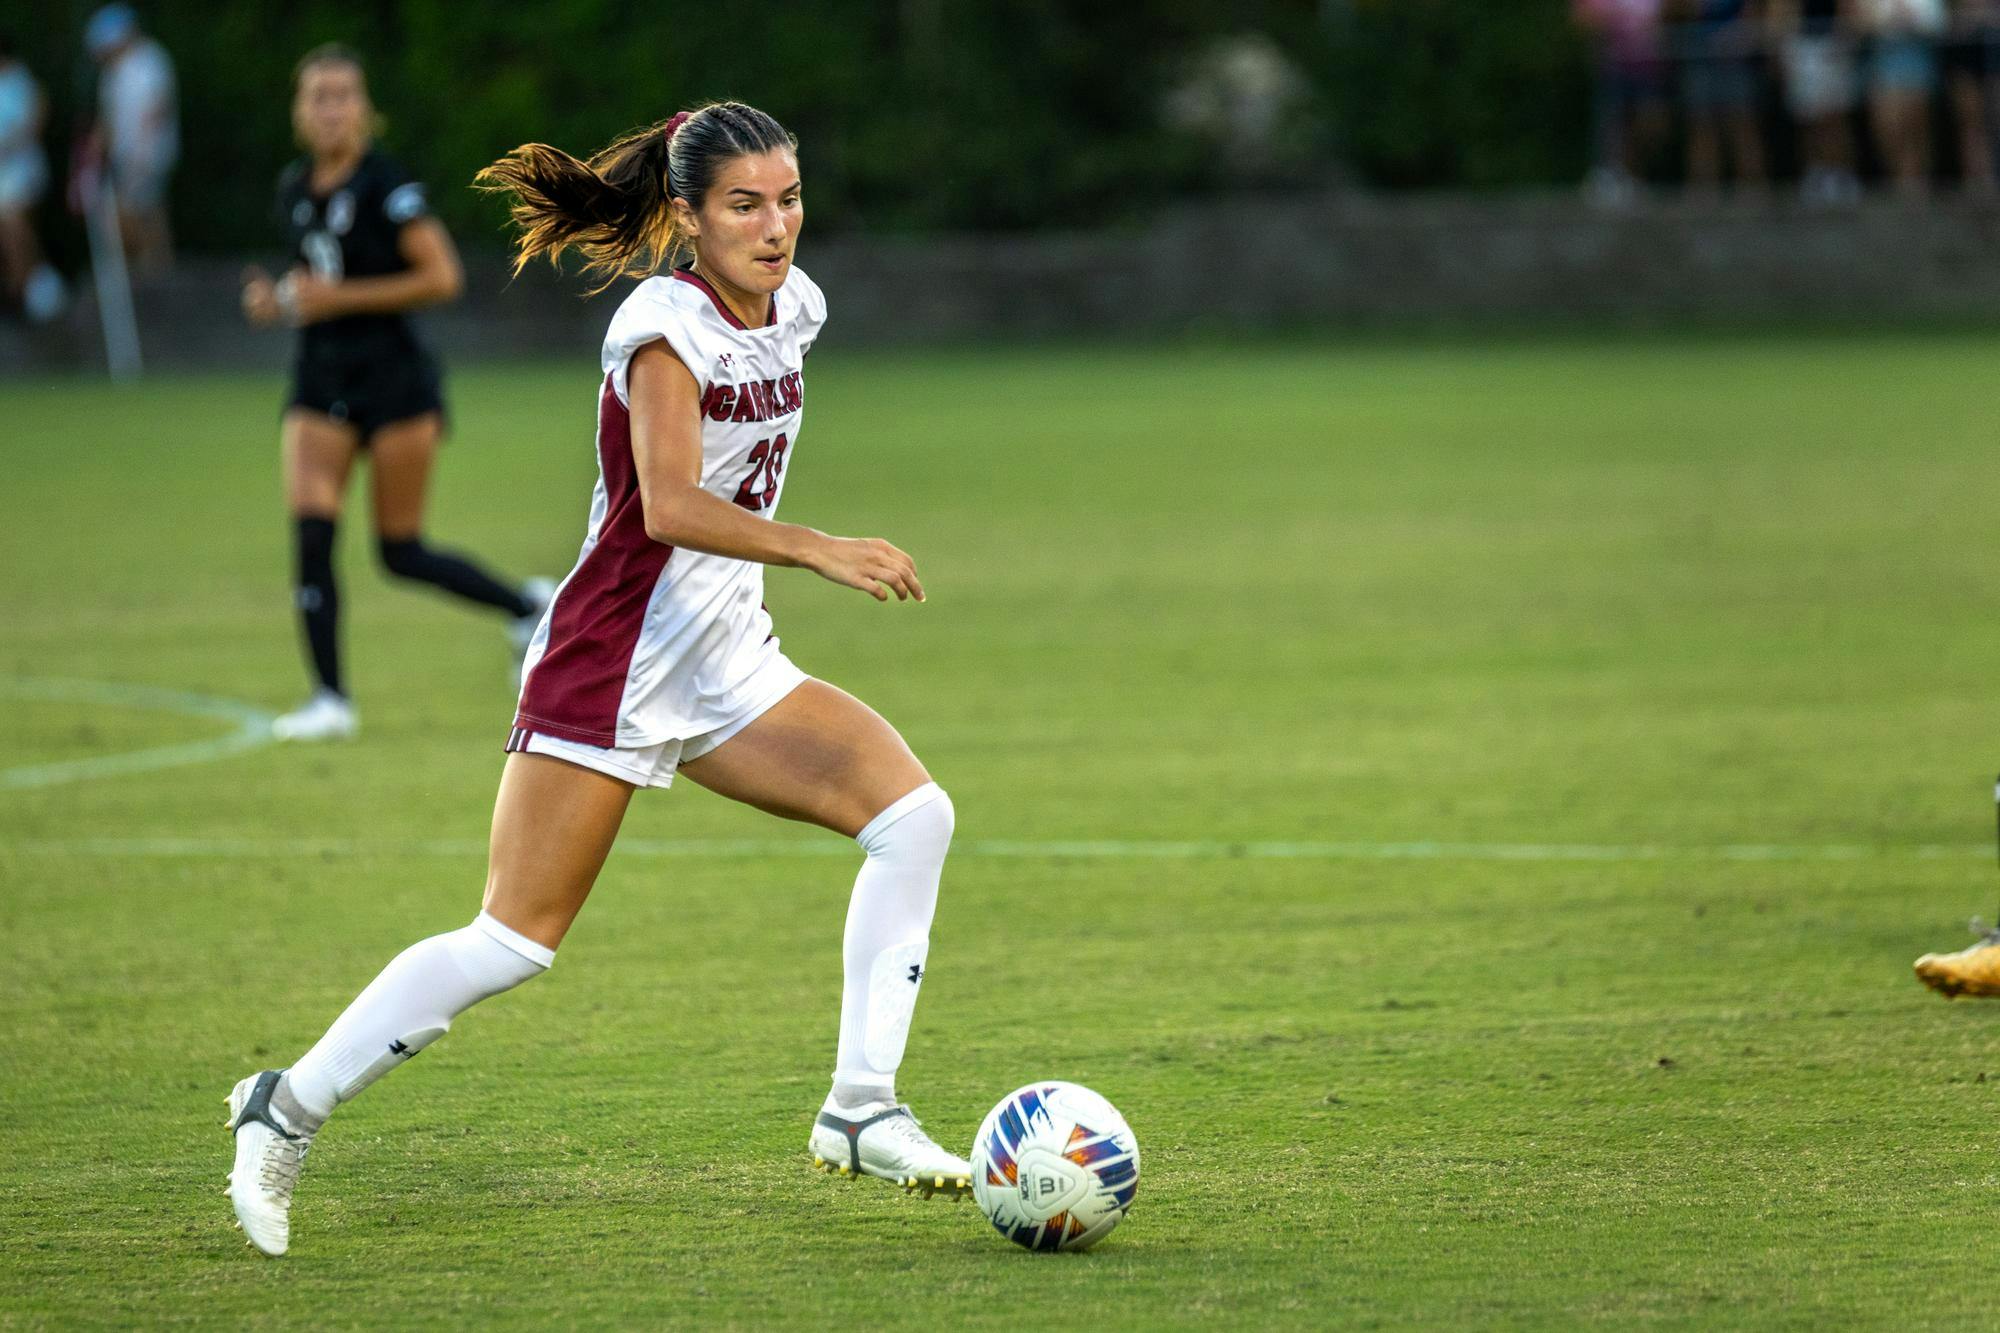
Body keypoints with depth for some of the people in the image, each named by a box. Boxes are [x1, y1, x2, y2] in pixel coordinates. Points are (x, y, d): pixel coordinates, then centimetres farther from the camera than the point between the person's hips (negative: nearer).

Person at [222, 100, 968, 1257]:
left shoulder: (795, 307, 6)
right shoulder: (665, 323, -18)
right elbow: (669, 506, -32)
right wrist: (820, 551, -40)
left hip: (727, 662, 7)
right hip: (612, 661, -7)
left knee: (915, 812, -10)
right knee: (515, 944, -8)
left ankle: (862, 1111, -7)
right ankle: (291, 1109, 7)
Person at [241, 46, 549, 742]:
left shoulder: (385, 184, -12)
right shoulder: (294, 189, 9)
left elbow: (442, 277, -16)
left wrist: (338, 297, -19)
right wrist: (278, 300, 3)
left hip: (393, 374, -6)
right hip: (320, 378, 6)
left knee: (400, 553, 0)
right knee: (310, 534, -10)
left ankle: (526, 606, 25)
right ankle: (331, 698, -7)